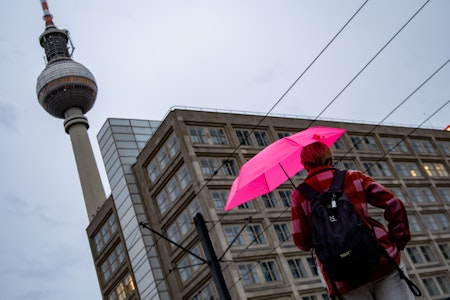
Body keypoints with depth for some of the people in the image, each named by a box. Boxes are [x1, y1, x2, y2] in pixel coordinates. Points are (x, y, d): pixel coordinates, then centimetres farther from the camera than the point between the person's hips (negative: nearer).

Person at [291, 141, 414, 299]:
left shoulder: (300, 195, 6)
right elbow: (394, 204, 3)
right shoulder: (354, 177, 9)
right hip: (383, 262, 1)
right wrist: (398, 240, 12)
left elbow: (302, 243, 4)